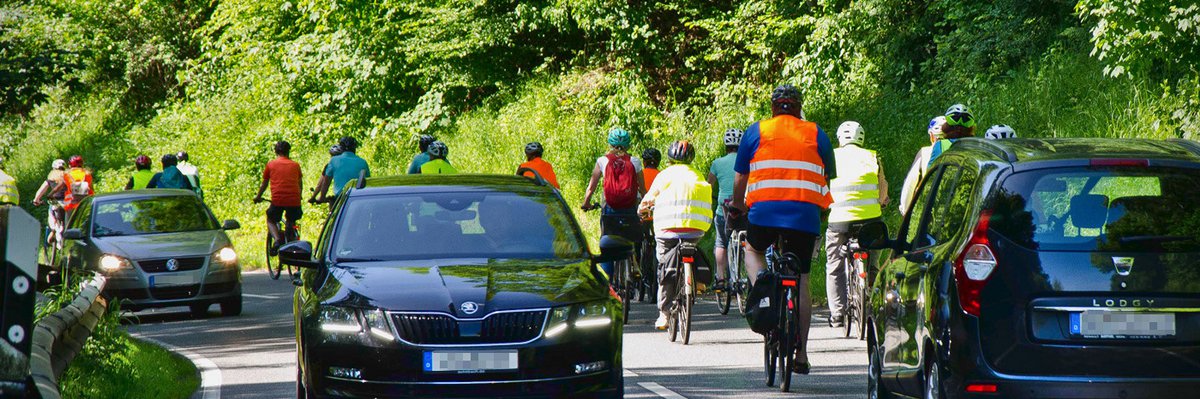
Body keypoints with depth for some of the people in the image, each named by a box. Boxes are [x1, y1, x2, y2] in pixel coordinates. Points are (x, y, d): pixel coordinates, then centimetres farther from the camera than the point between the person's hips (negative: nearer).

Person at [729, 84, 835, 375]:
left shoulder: (756, 132, 9)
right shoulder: (816, 134, 11)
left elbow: (740, 177, 13)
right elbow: (828, 177, 17)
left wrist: (738, 206, 30)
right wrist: (821, 207, 33)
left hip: (765, 209, -1)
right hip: (806, 214, 1)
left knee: (754, 250, 29)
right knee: (801, 280, 8)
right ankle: (801, 354, 5)